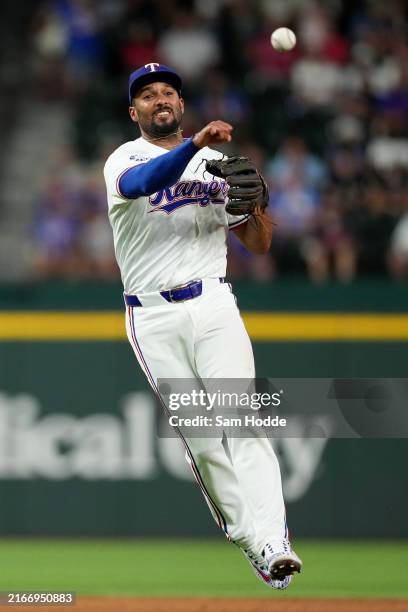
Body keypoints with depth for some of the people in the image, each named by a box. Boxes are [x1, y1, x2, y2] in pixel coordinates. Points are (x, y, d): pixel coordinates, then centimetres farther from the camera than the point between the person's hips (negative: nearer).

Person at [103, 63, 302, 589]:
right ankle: (246, 538, 8)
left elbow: (258, 244, 15)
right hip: (153, 318, -1)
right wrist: (196, 143, -39)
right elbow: (141, 184, -24)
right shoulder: (124, 159, 3)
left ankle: (271, 540, -24)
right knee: (200, 438, -2)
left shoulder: (218, 163, 15)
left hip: (213, 306, 1)